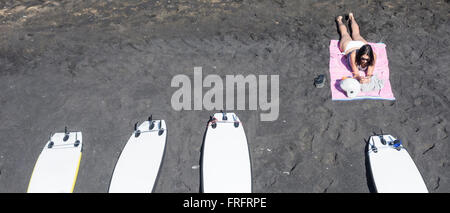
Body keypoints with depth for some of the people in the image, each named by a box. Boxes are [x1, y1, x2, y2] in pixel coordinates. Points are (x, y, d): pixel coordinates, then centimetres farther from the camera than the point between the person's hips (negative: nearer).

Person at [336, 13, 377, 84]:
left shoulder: (373, 56, -44)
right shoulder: (353, 55, -49)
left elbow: (369, 73, -41)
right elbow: (355, 73, -45)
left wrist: (368, 78, -64)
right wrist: (359, 78, -68)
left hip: (361, 43, 3)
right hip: (348, 45, -3)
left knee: (356, 34, 36)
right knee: (344, 34, 31)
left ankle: (351, 17, 64)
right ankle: (339, 20, 60)